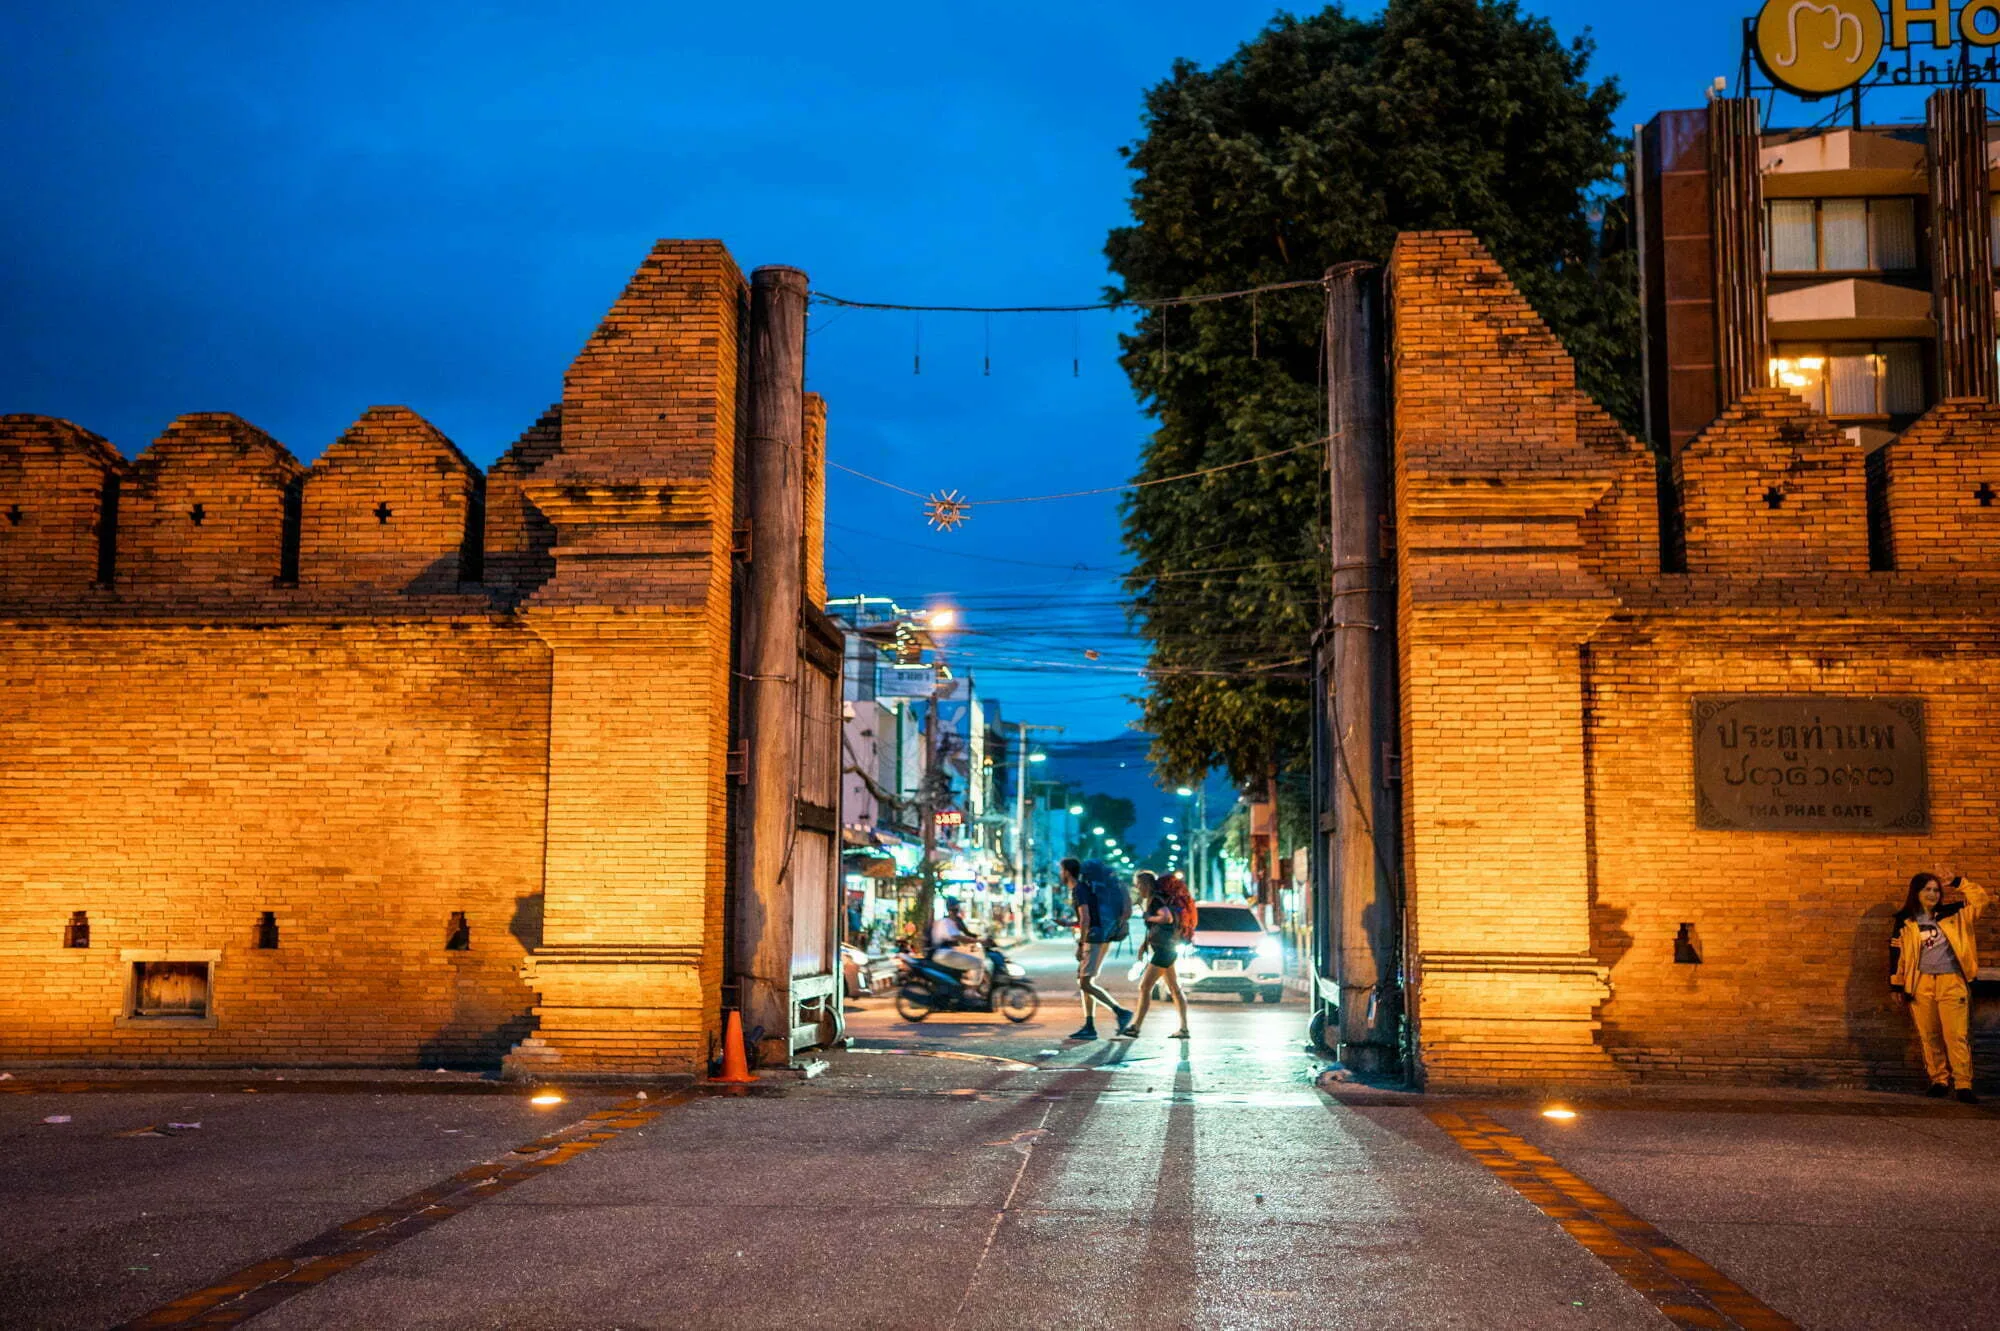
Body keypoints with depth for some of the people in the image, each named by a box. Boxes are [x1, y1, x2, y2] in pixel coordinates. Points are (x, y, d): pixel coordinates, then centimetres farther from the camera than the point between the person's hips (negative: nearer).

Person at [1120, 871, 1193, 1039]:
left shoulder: (1155, 900, -16)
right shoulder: (1152, 900, 14)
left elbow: (1168, 917, -33)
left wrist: (1149, 918, -18)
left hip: (1164, 950, -11)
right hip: (1167, 950, 11)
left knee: (1144, 987, -8)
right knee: (1175, 990, 10)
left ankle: (1135, 1026, -7)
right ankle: (1184, 1028, 12)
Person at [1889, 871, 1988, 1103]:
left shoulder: (1950, 915, 8)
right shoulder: (1905, 921, 5)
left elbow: (1980, 899, 7)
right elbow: (1897, 953, 6)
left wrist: (1957, 882, -2)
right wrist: (1898, 985, 5)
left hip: (1951, 982, 0)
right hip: (1920, 984, 0)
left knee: (1957, 1035, -7)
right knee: (1929, 1036, 4)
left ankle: (1963, 1085, -7)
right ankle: (1939, 1081, 13)